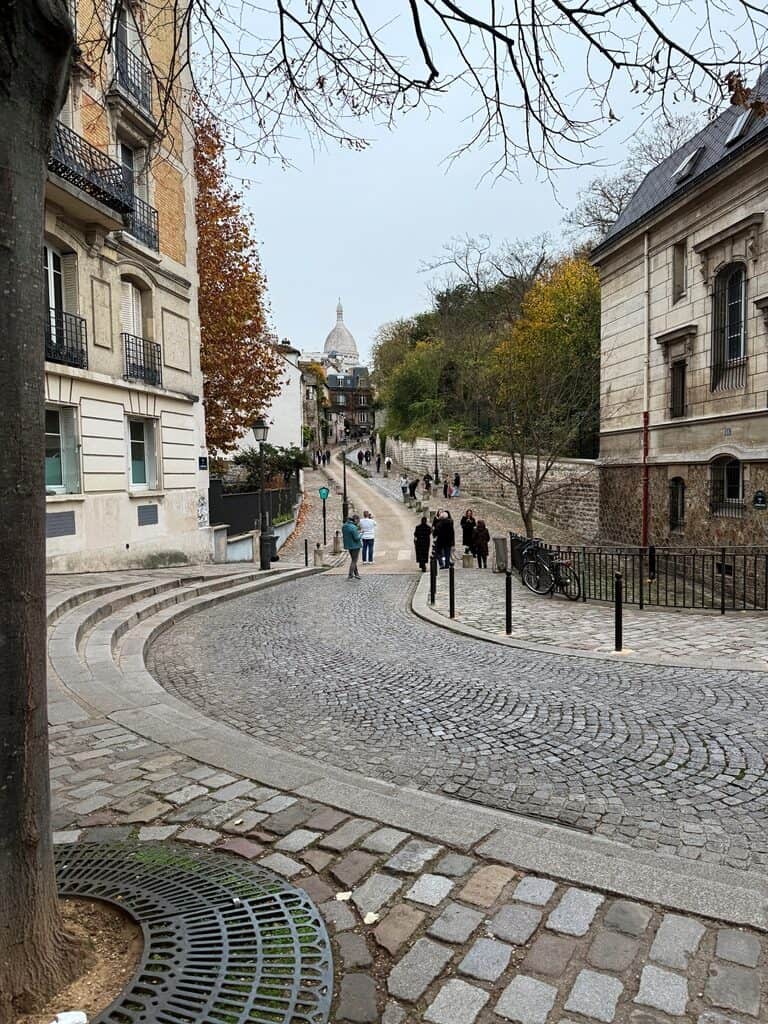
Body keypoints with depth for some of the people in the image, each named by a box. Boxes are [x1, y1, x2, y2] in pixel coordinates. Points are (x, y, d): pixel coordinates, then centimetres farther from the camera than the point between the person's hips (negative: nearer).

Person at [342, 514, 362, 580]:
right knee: (354, 561, 3)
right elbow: (356, 538, -24)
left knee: (353, 560, 19)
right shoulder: (353, 527, -24)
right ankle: (350, 575, 4)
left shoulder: (344, 526, 2)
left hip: (348, 545, 8)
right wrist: (360, 534, -3)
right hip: (355, 545, -8)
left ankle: (356, 574, 25)